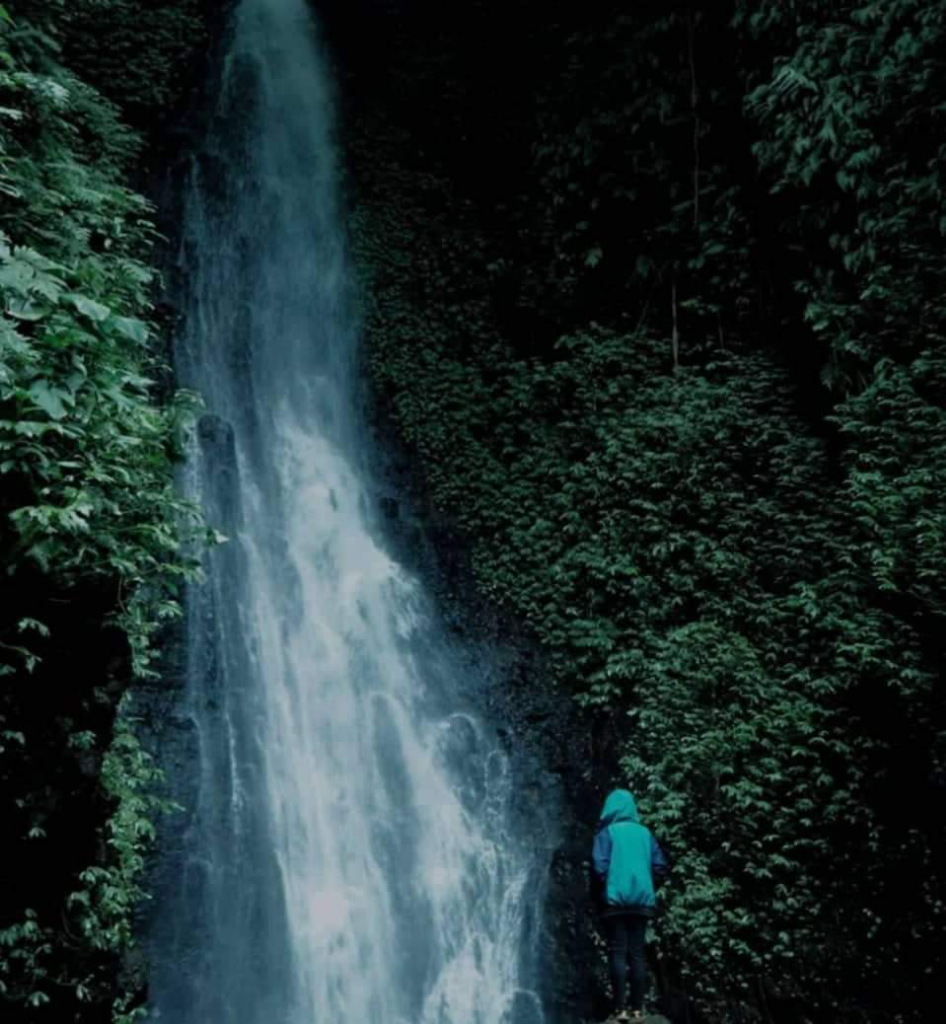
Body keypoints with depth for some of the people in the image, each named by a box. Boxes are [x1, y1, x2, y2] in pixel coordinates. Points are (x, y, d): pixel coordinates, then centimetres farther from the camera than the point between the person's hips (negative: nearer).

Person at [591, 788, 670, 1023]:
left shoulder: (607, 832, -2)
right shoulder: (644, 833, 9)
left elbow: (599, 867, -12)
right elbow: (661, 866, 5)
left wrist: (599, 894, 0)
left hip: (615, 900, -4)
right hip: (642, 901, 4)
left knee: (618, 953, -3)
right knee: (637, 953, 6)